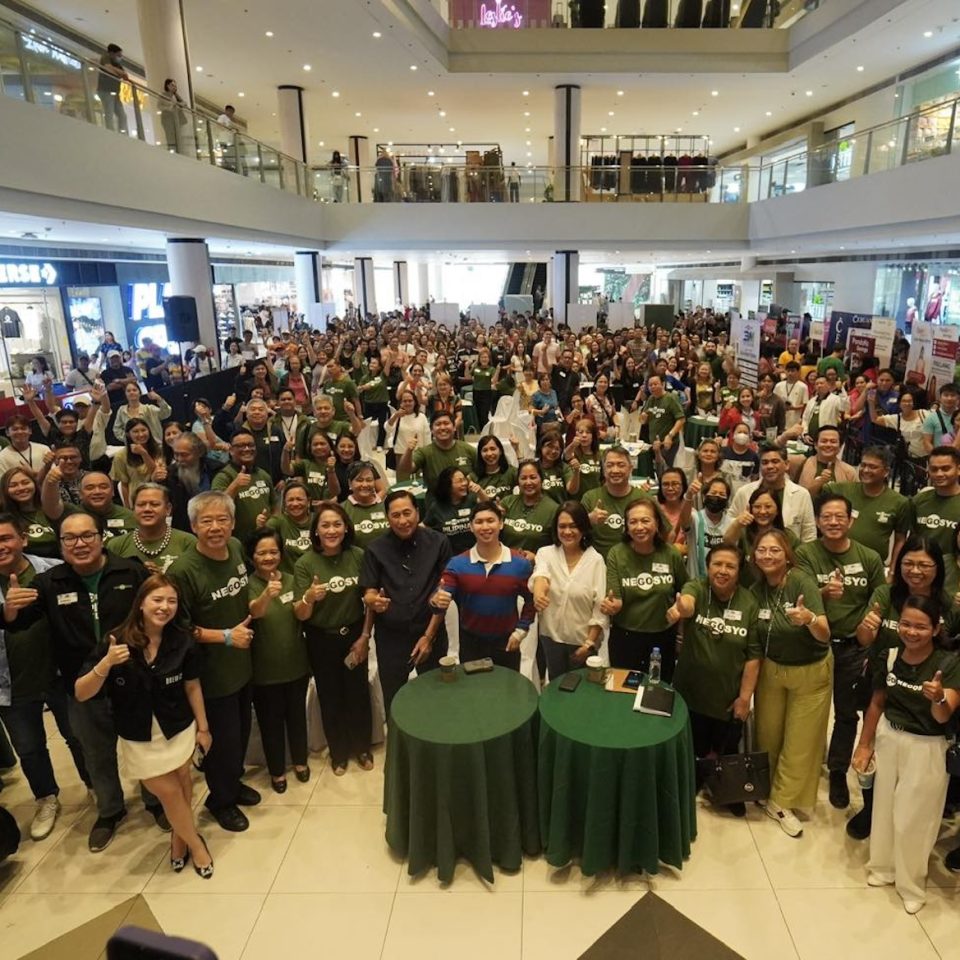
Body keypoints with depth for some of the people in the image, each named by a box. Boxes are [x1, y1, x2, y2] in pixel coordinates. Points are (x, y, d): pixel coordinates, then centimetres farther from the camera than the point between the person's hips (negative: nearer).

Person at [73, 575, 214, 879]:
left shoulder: (182, 640, -15)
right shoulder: (114, 641, -19)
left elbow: (192, 687, -4)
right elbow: (81, 694, -17)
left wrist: (203, 728, 3)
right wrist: (106, 663, -35)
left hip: (179, 730, 1)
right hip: (139, 739, -1)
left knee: (181, 785, 16)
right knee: (170, 792, 12)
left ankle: (179, 837, 47)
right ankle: (195, 843, 38)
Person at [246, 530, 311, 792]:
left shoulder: (291, 580, -2)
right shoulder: (248, 585, -14)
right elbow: (254, 612, -36)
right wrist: (267, 594, -55)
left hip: (296, 662, 3)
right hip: (265, 667, -3)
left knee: (296, 713, 18)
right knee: (271, 719, 10)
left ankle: (300, 760, 39)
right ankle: (277, 769, 30)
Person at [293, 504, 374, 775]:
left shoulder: (359, 556, -14)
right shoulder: (305, 564, -17)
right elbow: (300, 615, -16)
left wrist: (365, 636, -3)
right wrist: (309, 598, -37)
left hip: (354, 635, 1)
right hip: (321, 640, -1)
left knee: (358, 692, 13)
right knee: (330, 696, 15)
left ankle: (362, 748, 37)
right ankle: (338, 752, 36)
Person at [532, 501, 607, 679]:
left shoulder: (595, 560, -9)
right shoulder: (545, 553, -4)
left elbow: (600, 606, -9)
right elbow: (540, 575, -26)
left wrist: (590, 643, -12)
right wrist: (538, 591, -49)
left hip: (583, 639, -1)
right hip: (551, 636, 2)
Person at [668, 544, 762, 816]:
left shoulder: (749, 603, -12)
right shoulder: (696, 587, -14)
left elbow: (754, 654, -9)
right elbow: (687, 602, -39)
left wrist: (745, 696, -10)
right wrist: (680, 608, -63)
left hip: (729, 696, 1)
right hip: (691, 691, 0)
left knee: (727, 752, 20)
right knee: (692, 750, 17)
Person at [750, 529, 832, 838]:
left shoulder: (801, 581, -24)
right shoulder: (756, 589, -10)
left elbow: (824, 636, -31)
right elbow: (754, 639, 2)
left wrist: (810, 618, -51)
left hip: (811, 672, -3)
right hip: (771, 670, 3)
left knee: (800, 742, 9)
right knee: (768, 736, 12)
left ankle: (780, 802, 24)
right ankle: (767, 790, 33)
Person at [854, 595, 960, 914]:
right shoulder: (888, 657, -10)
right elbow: (877, 703, 1)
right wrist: (864, 745, 6)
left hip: (926, 749, -3)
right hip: (888, 738, 3)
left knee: (912, 818, 9)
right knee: (884, 807, 18)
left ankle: (911, 883, 32)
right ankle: (883, 866, 41)